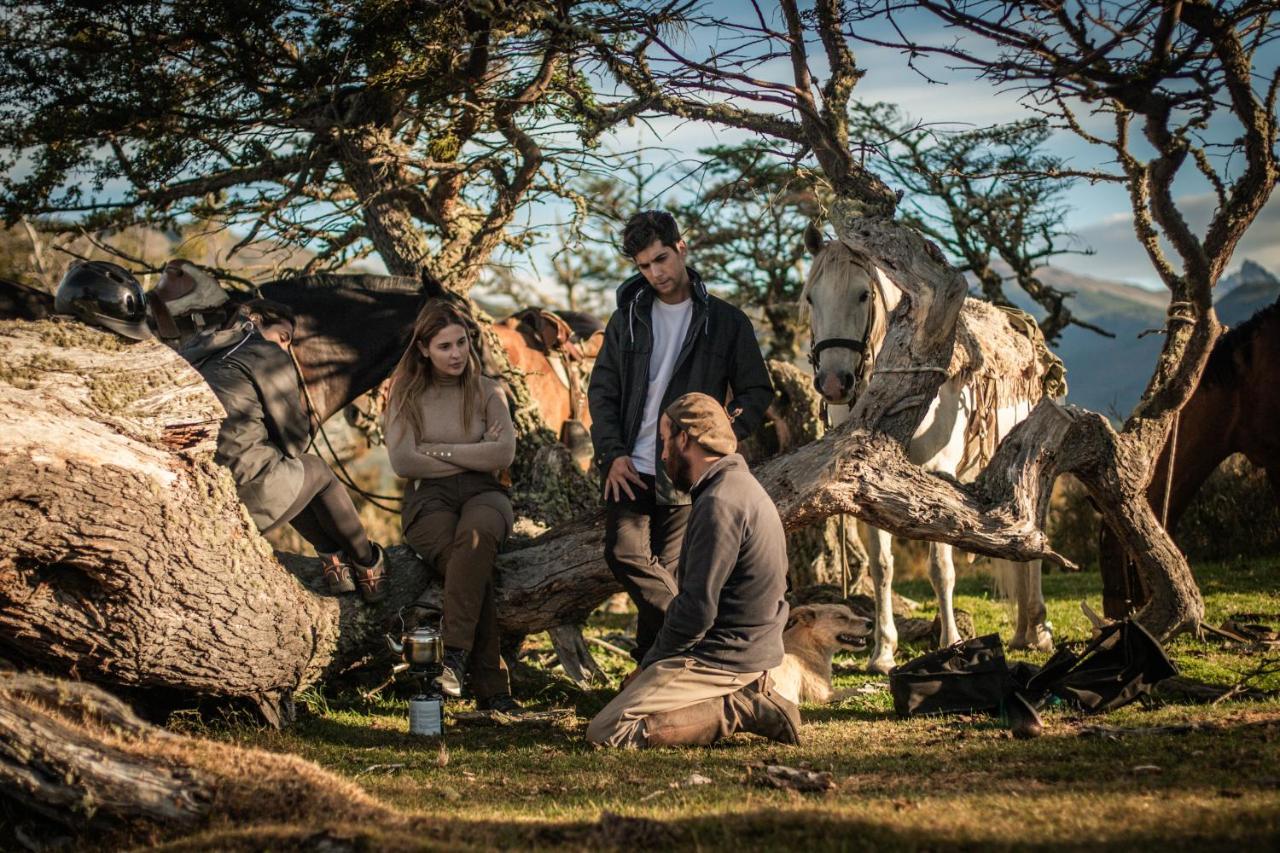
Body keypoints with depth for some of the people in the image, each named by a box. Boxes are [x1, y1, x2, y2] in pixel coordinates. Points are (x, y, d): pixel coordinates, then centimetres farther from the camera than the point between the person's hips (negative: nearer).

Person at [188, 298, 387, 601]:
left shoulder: (196, 357, 18)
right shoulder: (268, 356, -2)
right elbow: (295, 440, 1)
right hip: (248, 497, -7)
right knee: (316, 469, 22)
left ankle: (335, 561, 30)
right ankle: (368, 565, 35)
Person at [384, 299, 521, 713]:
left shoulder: (487, 392, 13)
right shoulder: (406, 394, 10)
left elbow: (504, 452, -3)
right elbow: (402, 461, -3)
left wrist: (439, 451, -5)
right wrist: (472, 455, -2)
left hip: (483, 493, 1)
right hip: (430, 498, 0)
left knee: (475, 536, -40)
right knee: (470, 564, -34)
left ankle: (456, 653, -49)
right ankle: (492, 688, -40)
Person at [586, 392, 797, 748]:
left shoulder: (719, 504, -20)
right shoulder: (740, 486, 14)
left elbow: (697, 610, -22)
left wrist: (649, 663, -7)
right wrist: (655, 658, 15)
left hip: (723, 659, -10)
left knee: (606, 732, -15)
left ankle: (736, 711, -13)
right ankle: (747, 695, 9)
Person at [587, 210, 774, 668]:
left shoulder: (726, 322, 3)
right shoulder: (628, 318, 11)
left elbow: (756, 393, 5)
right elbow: (602, 390, 10)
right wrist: (612, 454, -4)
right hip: (631, 469, 2)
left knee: (670, 571, -2)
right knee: (624, 555, -13)